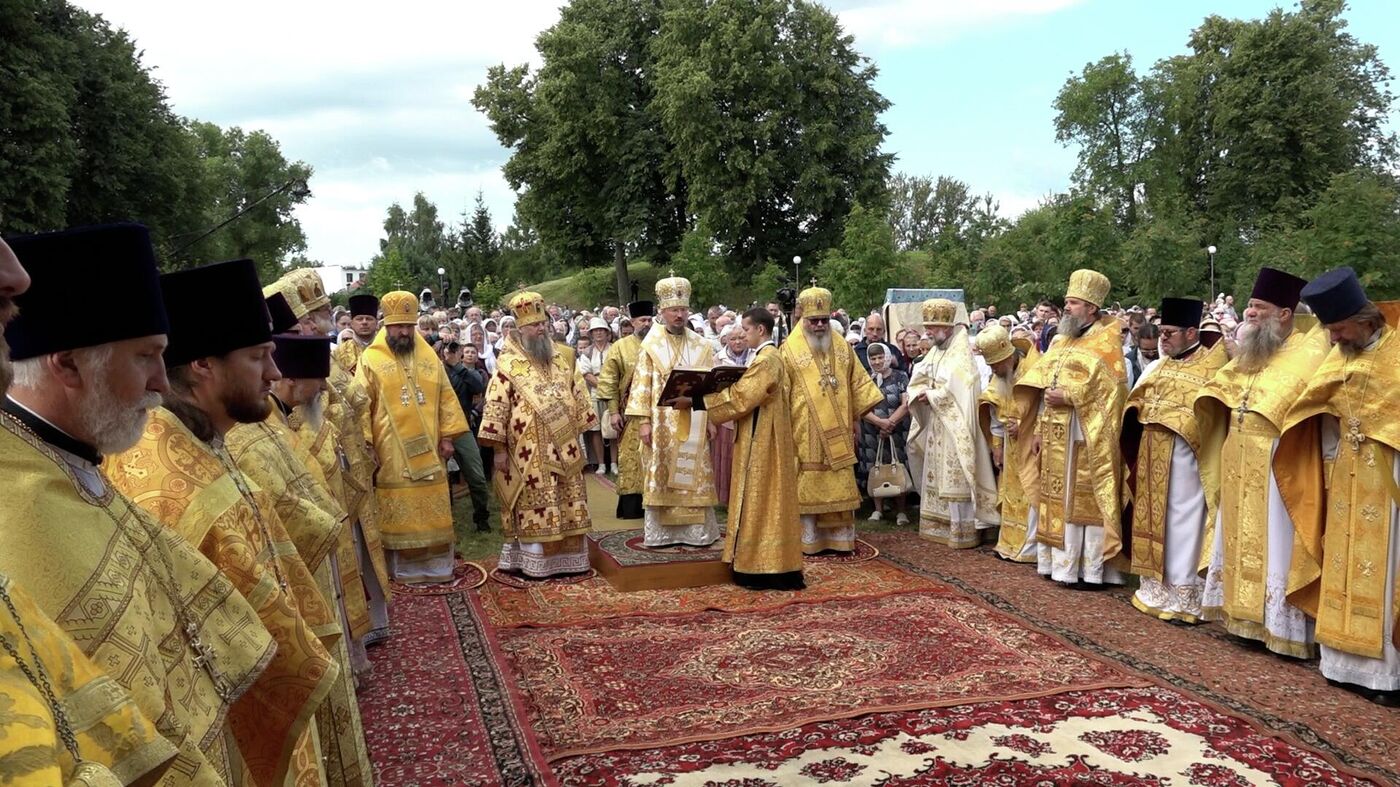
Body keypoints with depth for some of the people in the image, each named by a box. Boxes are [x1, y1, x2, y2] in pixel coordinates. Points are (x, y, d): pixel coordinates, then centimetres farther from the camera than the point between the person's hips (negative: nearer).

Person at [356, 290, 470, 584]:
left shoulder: (429, 357, 9)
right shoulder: (370, 360, -3)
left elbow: (446, 399, 9)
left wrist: (448, 436, 3)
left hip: (428, 451, 4)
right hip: (391, 454, -3)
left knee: (433, 513, 10)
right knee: (398, 515, 3)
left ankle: (435, 565, 21)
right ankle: (402, 568, 13)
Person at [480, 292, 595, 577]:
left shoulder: (559, 359, 11)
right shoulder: (508, 364, -6)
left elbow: (577, 397, 17)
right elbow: (496, 407, -9)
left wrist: (578, 433, 14)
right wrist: (499, 449, -12)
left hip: (563, 449, 6)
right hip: (529, 452, -5)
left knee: (566, 504, 8)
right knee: (534, 507, -2)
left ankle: (565, 558, 18)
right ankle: (534, 562, 6)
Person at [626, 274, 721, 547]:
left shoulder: (702, 345, 7)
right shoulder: (651, 345, 1)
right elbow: (642, 384, -2)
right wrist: (643, 420, -9)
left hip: (694, 423, 2)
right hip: (662, 422, -1)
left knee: (694, 477, 3)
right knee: (660, 477, 1)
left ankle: (696, 531, 9)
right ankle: (659, 532, 8)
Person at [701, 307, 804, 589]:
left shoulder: (766, 360, -18)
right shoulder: (770, 357, 15)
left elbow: (739, 397, -23)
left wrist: (696, 400, -20)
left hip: (761, 441, -10)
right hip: (762, 438, 10)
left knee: (759, 501, -4)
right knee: (766, 502, 13)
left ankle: (762, 568, 2)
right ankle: (772, 565, 19)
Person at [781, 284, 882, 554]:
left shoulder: (843, 348, 9)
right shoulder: (790, 350, -3)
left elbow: (858, 383, 15)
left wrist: (858, 415, 10)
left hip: (837, 434, 4)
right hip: (805, 433, -4)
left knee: (839, 486, 7)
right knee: (807, 487, -1)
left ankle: (840, 538, 15)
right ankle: (808, 539, 7)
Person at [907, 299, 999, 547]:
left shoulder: (961, 353, -13)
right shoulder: (935, 351, 12)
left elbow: (955, 390, -23)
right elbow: (917, 380, 11)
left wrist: (930, 395, -13)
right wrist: (920, 394, -10)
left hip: (954, 427, -9)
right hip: (935, 426, 9)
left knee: (955, 477, -6)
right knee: (936, 476, 13)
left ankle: (962, 530, 1)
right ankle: (939, 525, 22)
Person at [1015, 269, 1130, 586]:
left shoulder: (1106, 343, -6)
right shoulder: (1061, 342, 15)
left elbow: (1111, 388, -16)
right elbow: (1043, 388, 16)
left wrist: (1068, 397, -18)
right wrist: (1038, 429, 10)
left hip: (1085, 438, -7)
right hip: (1055, 437, 7)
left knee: (1085, 500, -4)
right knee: (1057, 498, 11)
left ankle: (1090, 566, 3)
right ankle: (1059, 560, 19)